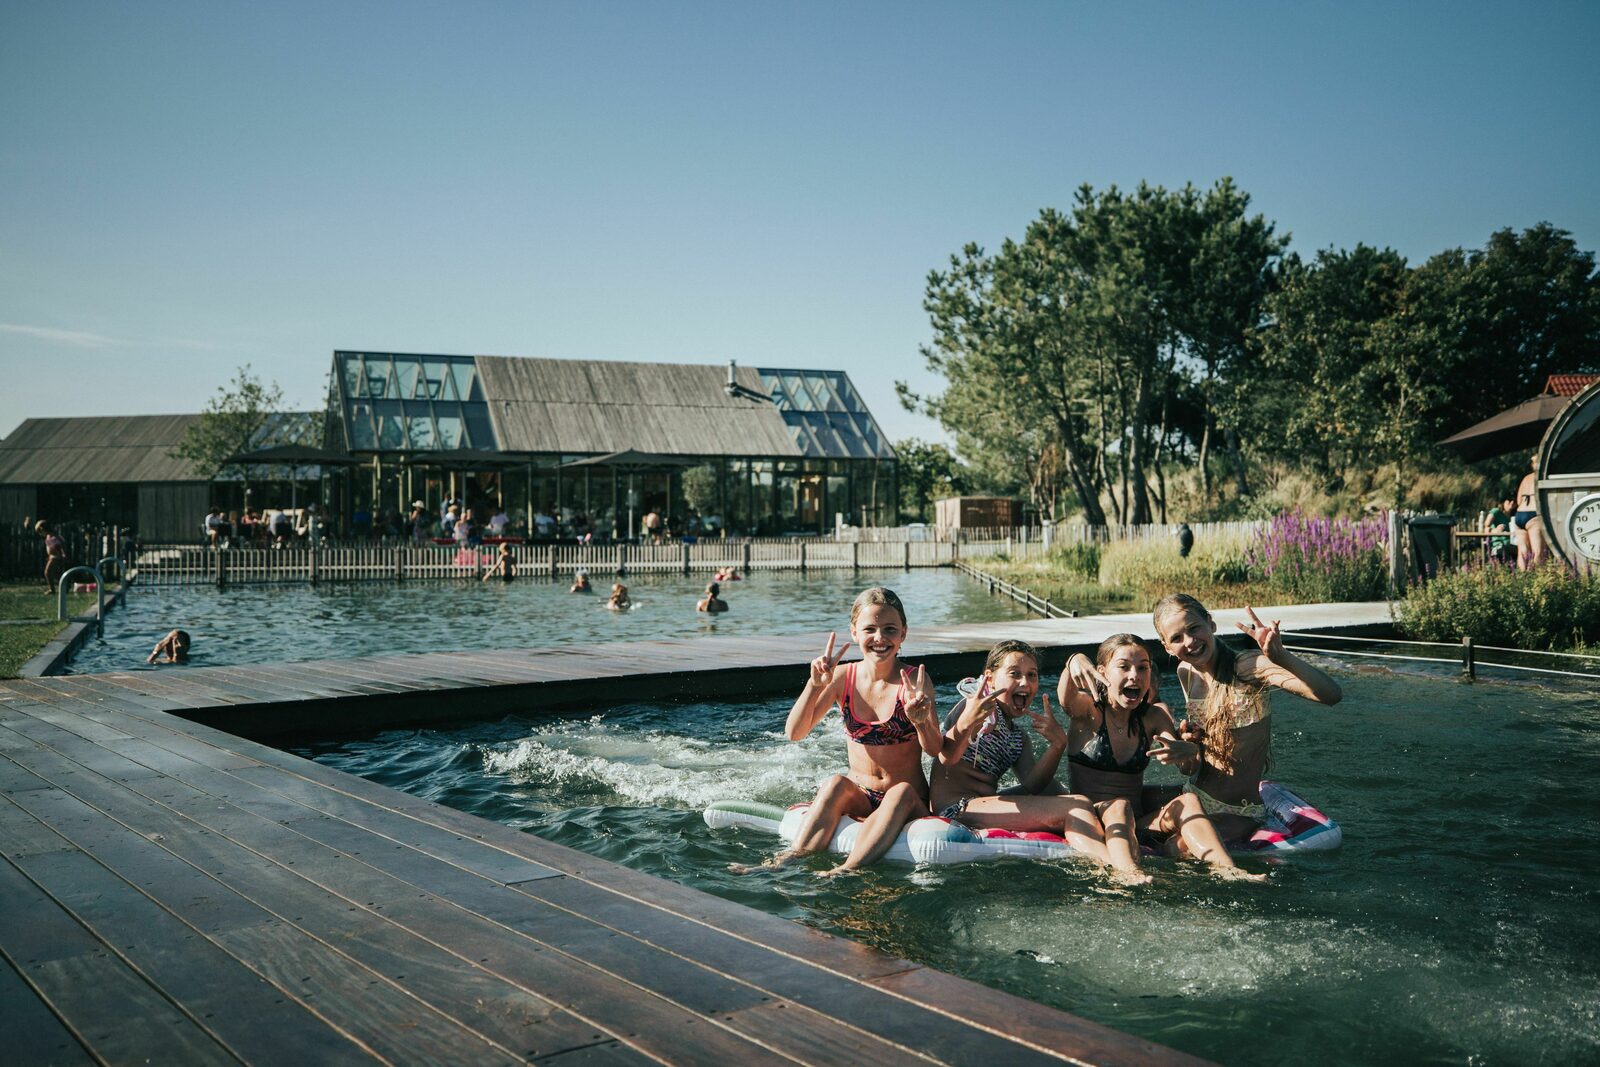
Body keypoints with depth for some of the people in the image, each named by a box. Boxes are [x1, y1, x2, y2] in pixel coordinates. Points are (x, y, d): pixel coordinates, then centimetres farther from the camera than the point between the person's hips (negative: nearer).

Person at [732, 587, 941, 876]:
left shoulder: (914, 681, -9)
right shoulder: (843, 677, -2)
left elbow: (934, 749, -15)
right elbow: (794, 733, -8)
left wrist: (921, 722, -37)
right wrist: (815, 685, -23)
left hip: (910, 801, -2)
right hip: (858, 797, 2)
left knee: (902, 792, -34)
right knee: (836, 784, -30)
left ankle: (847, 870, -50)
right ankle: (784, 862, -42)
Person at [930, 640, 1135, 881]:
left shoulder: (1017, 737, 23)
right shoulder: (986, 709, -3)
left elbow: (1031, 786, 6)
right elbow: (947, 757, -19)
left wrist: (1057, 745, -8)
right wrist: (965, 724, -39)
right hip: (957, 809, -9)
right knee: (1076, 807, -23)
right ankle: (1123, 870, -37)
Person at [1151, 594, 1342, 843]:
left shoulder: (1248, 666, -20)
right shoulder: (1186, 673, 0)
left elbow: (1332, 695, -31)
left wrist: (1280, 656, -46)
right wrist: (1187, 740, -4)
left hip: (1236, 814, -6)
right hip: (1194, 796, 6)